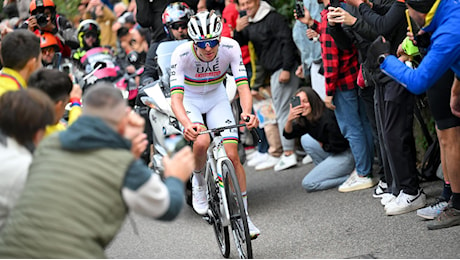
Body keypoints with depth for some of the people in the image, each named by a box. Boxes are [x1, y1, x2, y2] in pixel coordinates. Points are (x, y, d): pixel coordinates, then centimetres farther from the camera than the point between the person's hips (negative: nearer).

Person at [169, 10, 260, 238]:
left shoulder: (230, 48, -26)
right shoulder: (181, 55, -31)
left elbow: (242, 85, -31)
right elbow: (176, 97, -38)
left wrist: (247, 112, -51)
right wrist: (186, 123, -58)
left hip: (216, 98, 2)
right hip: (189, 100, -2)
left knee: (232, 156, -10)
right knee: (201, 142, -32)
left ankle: (243, 215, 3)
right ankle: (198, 181, 0)